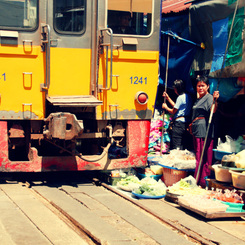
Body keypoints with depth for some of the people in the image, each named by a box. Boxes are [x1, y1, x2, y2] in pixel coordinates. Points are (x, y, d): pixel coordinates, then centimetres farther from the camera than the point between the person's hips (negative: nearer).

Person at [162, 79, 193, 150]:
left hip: (179, 122, -9)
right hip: (186, 123, 9)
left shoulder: (180, 97, -15)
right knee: (182, 146, 13)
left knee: (176, 147, -7)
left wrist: (165, 107, 8)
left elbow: (173, 111, -10)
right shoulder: (188, 96, 13)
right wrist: (168, 98, 25)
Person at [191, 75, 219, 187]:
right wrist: (192, 125, 30)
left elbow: (212, 110, -27)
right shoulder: (198, 99, 20)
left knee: (203, 156, -8)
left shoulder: (209, 97, -8)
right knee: (198, 156, 12)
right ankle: (197, 179, 18)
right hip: (196, 130, 9)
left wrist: (215, 100, -42)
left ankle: (203, 180, -5)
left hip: (205, 131, -9)